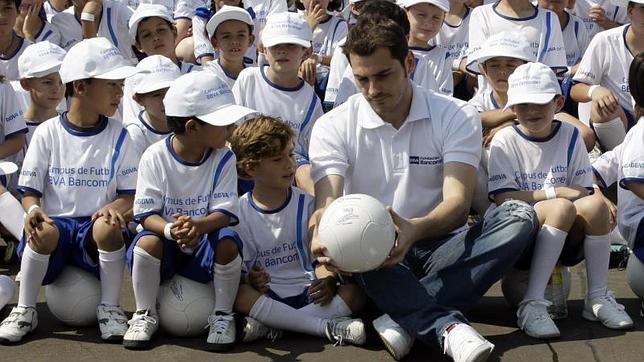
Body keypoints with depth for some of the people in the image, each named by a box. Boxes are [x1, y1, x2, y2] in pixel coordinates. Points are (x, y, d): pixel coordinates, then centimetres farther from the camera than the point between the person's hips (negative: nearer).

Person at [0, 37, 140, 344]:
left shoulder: (118, 137, 4)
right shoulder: (47, 133, 2)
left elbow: (130, 193, 3)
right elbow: (30, 191, 4)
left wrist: (114, 208, -20)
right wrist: (33, 209, -20)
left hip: (95, 224, 1)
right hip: (56, 220, 0)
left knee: (108, 228, -34)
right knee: (44, 232, -35)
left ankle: (109, 308, -13)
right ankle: (25, 310, -13)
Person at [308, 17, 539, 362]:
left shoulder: (456, 117, -3)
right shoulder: (333, 127, -1)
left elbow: (457, 203, -16)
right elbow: (325, 206, -14)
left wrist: (415, 229, -40)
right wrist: (324, 240, -41)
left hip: (436, 245, 1)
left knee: (519, 216, -25)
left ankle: (405, 318, -35)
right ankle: (447, 324, -44)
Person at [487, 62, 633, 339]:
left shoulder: (570, 136, 7)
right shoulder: (505, 141, -3)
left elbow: (583, 191, 4)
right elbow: (503, 199, -11)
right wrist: (555, 192, -15)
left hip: (567, 242, 3)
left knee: (594, 204, -27)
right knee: (561, 207, -32)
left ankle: (598, 299, -16)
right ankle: (532, 305, -35)